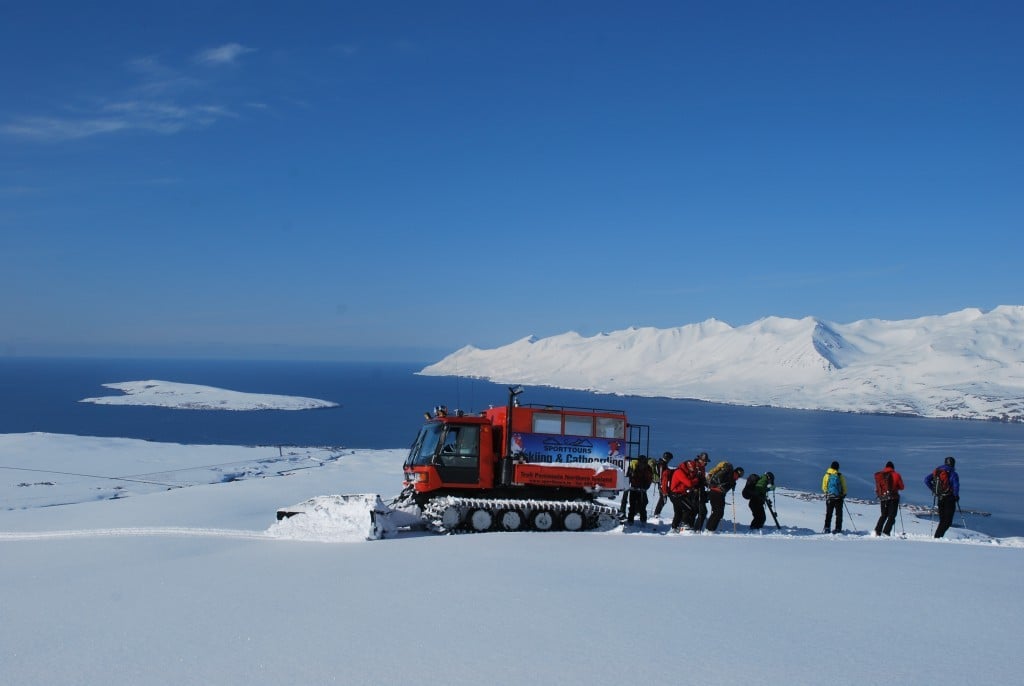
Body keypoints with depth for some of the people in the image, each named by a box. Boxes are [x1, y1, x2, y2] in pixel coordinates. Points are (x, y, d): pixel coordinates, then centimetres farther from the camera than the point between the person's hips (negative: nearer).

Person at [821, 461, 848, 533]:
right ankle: (838, 528, 4)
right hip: (839, 497, -1)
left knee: (828, 514, 8)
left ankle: (827, 528, -1)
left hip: (829, 497, 1)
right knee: (839, 514, 8)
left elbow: (824, 487, 2)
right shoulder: (840, 476, -7)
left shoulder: (826, 475, -2)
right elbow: (844, 487, -2)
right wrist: (844, 494, 15)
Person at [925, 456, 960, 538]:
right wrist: (956, 496, -5)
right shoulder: (952, 473, -10)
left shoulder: (936, 471, 7)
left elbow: (926, 480, 4)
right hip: (949, 499, -6)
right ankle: (938, 536, -15)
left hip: (939, 498, 6)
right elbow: (956, 485, -20)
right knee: (948, 520, -2)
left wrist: (933, 490, 11)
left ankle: (937, 536, 10)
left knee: (942, 520, 17)